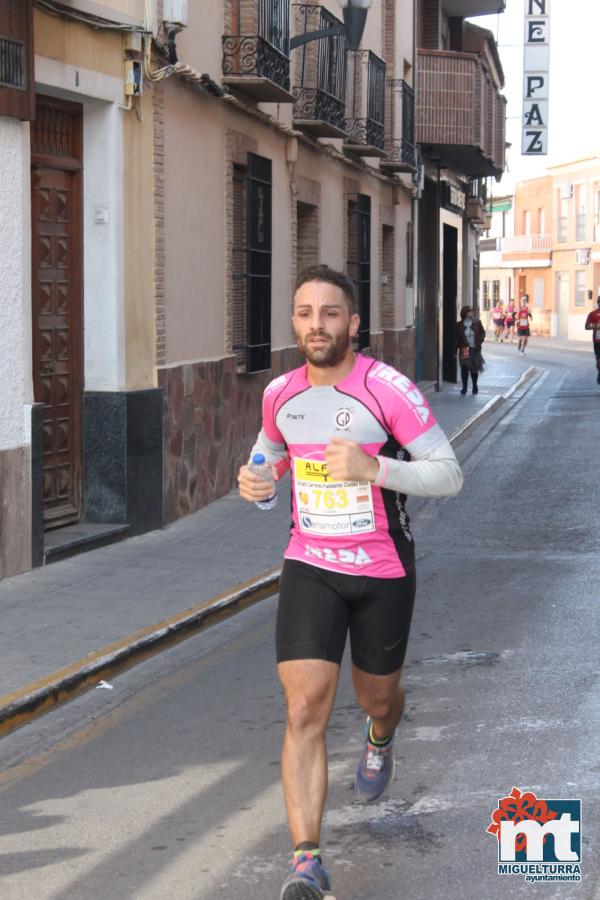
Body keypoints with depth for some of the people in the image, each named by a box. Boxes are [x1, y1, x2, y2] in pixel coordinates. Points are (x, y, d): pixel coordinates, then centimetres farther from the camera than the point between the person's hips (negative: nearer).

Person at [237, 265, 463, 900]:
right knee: (304, 709, -13)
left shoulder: (388, 389, -16)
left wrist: (372, 468, -31)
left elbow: (449, 475, -16)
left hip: (383, 572, -2)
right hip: (310, 567, 2)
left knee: (377, 697, 19)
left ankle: (379, 741, 59)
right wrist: (256, 480, -4)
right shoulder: (279, 393, -1)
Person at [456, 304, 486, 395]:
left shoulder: (477, 323, 0)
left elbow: (482, 332, 11)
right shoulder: (459, 325, -3)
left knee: (474, 369, 6)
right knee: (464, 368, 0)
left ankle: (475, 386, 22)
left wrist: (480, 341, -4)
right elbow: (457, 339, -1)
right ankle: (464, 387, 10)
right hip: (464, 350, -1)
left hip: (475, 349, 1)